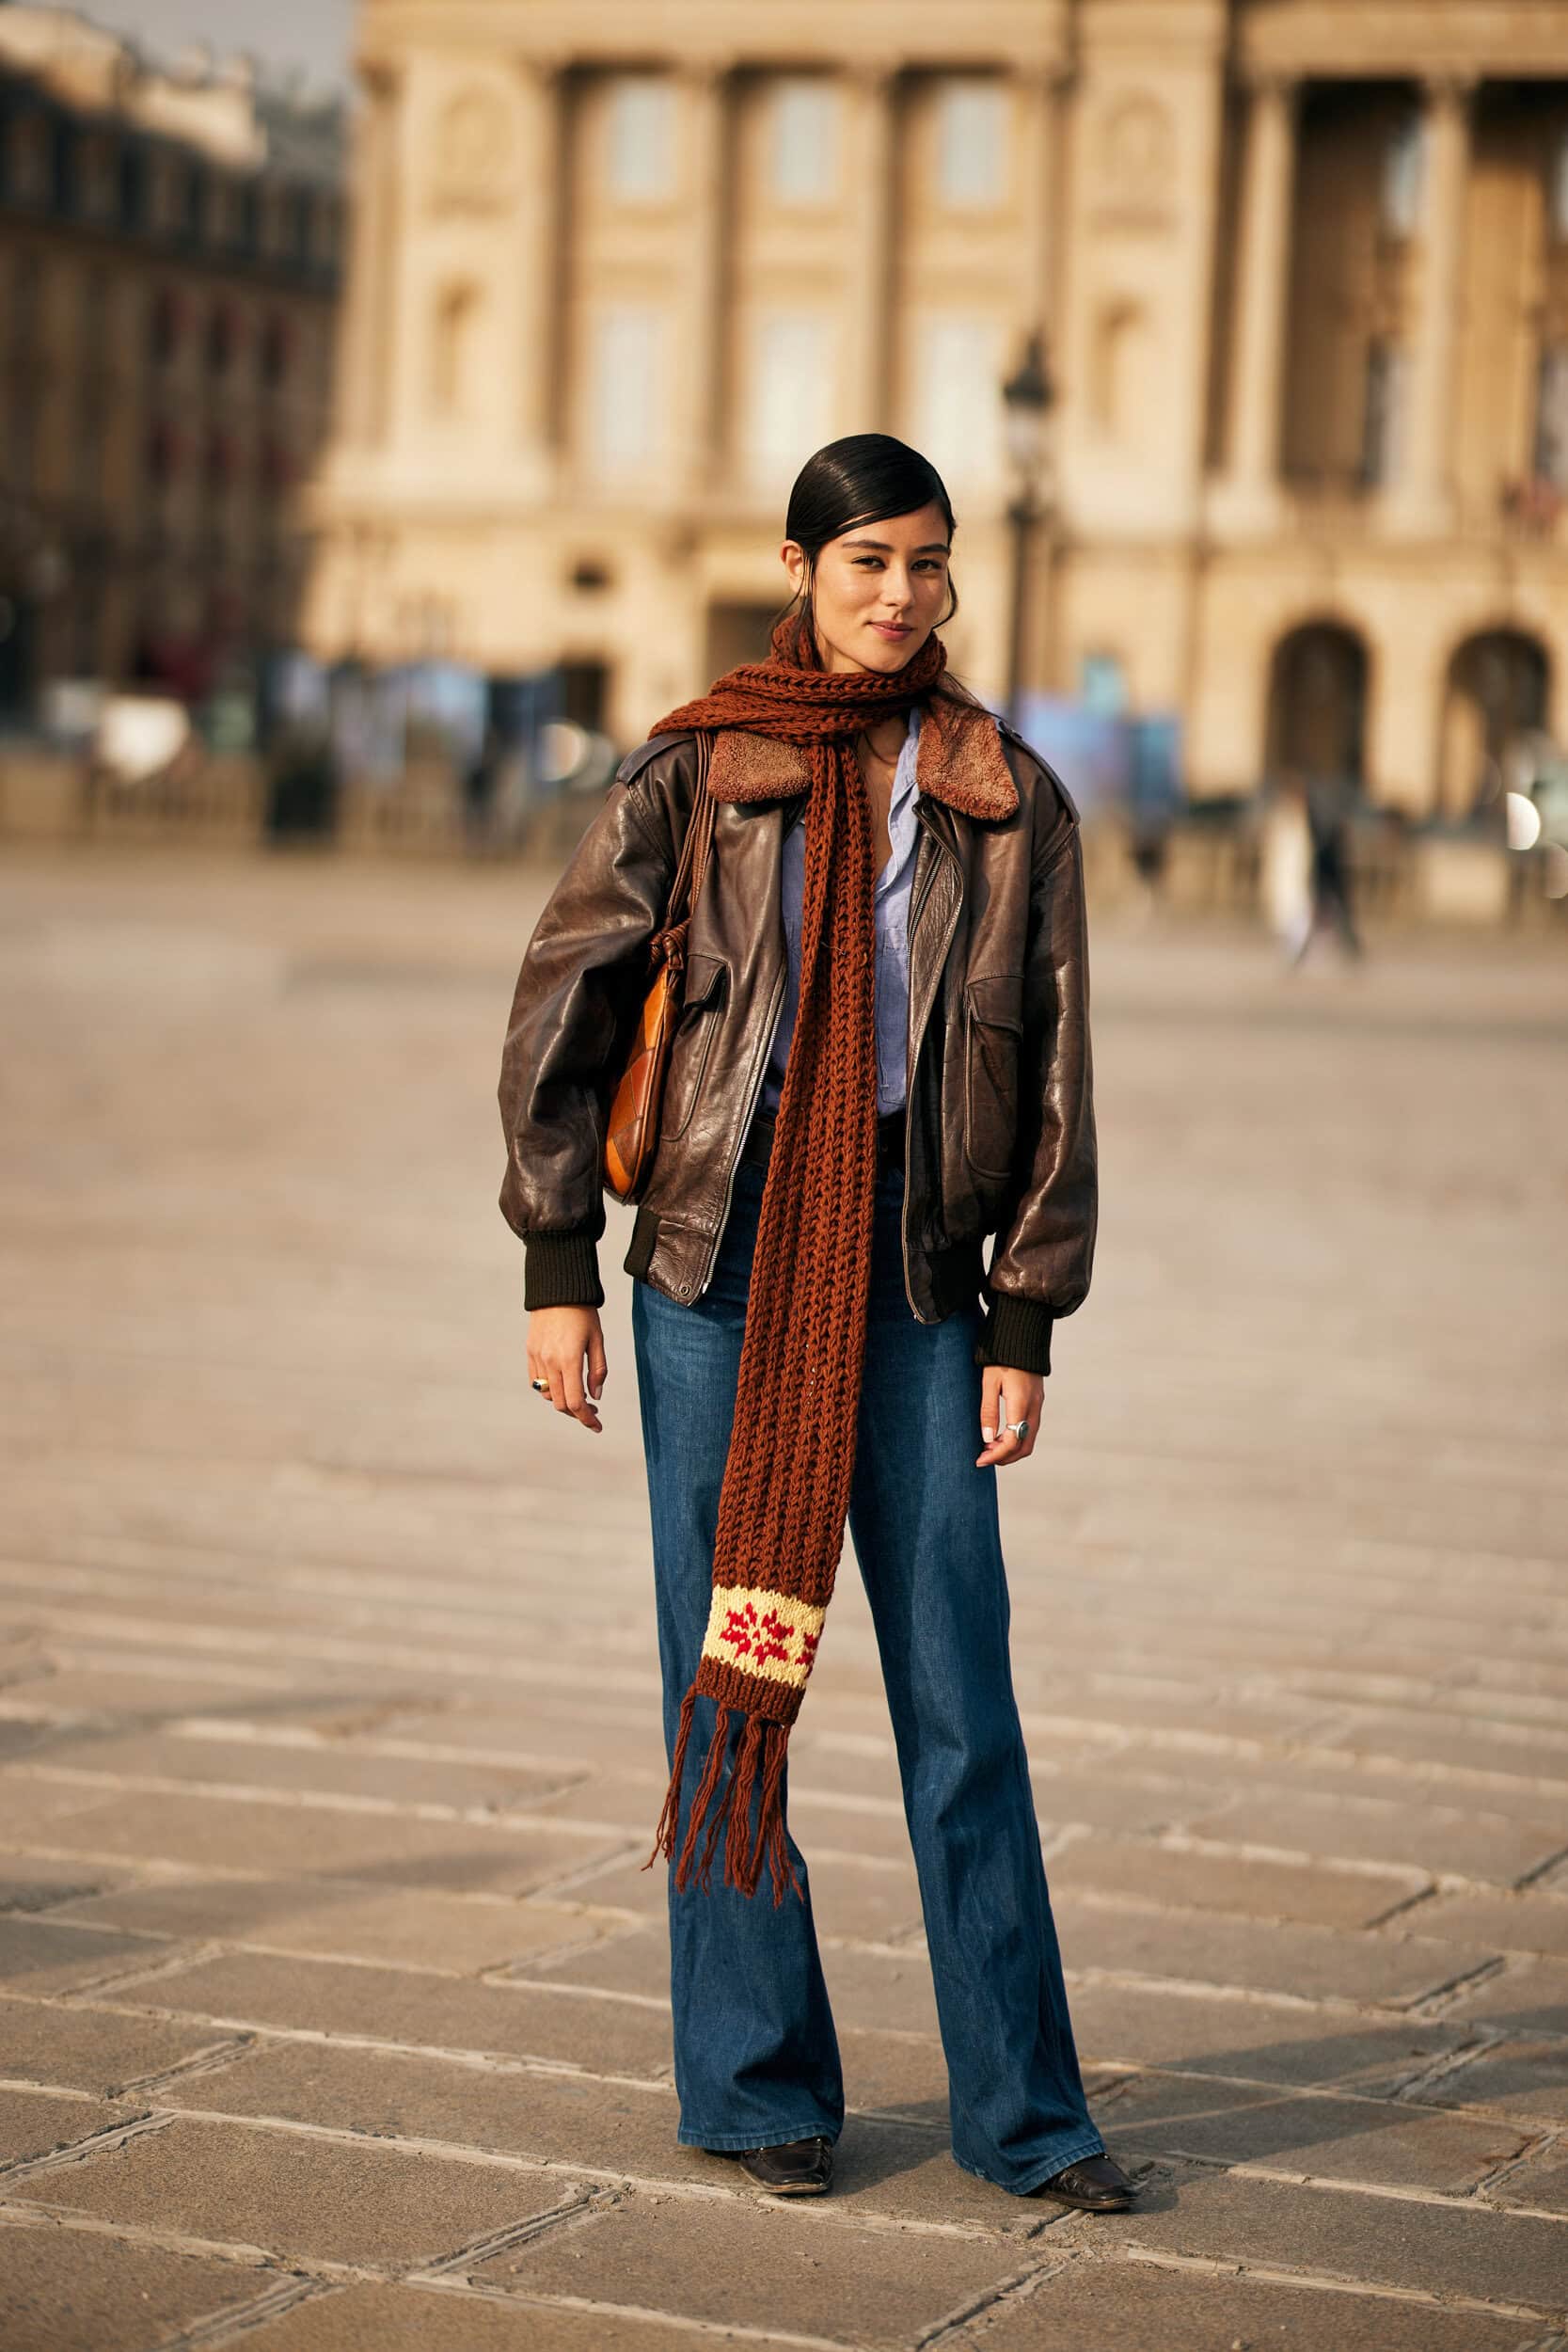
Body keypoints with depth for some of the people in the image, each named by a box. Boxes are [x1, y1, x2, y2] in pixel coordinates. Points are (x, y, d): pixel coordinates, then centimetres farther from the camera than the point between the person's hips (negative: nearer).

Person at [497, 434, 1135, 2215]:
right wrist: (558, 1267, -2)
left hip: (915, 1280, 1)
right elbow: (559, 1014, 3)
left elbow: (1052, 1076, 8)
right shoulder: (691, 775, 2)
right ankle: (755, 2083, 15)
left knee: (961, 1693, 0)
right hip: (716, 1266, -1)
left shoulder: (1009, 798, 6)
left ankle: (1020, 2109, 7)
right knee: (728, 1671, 3)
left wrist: (1025, 1321, 4)